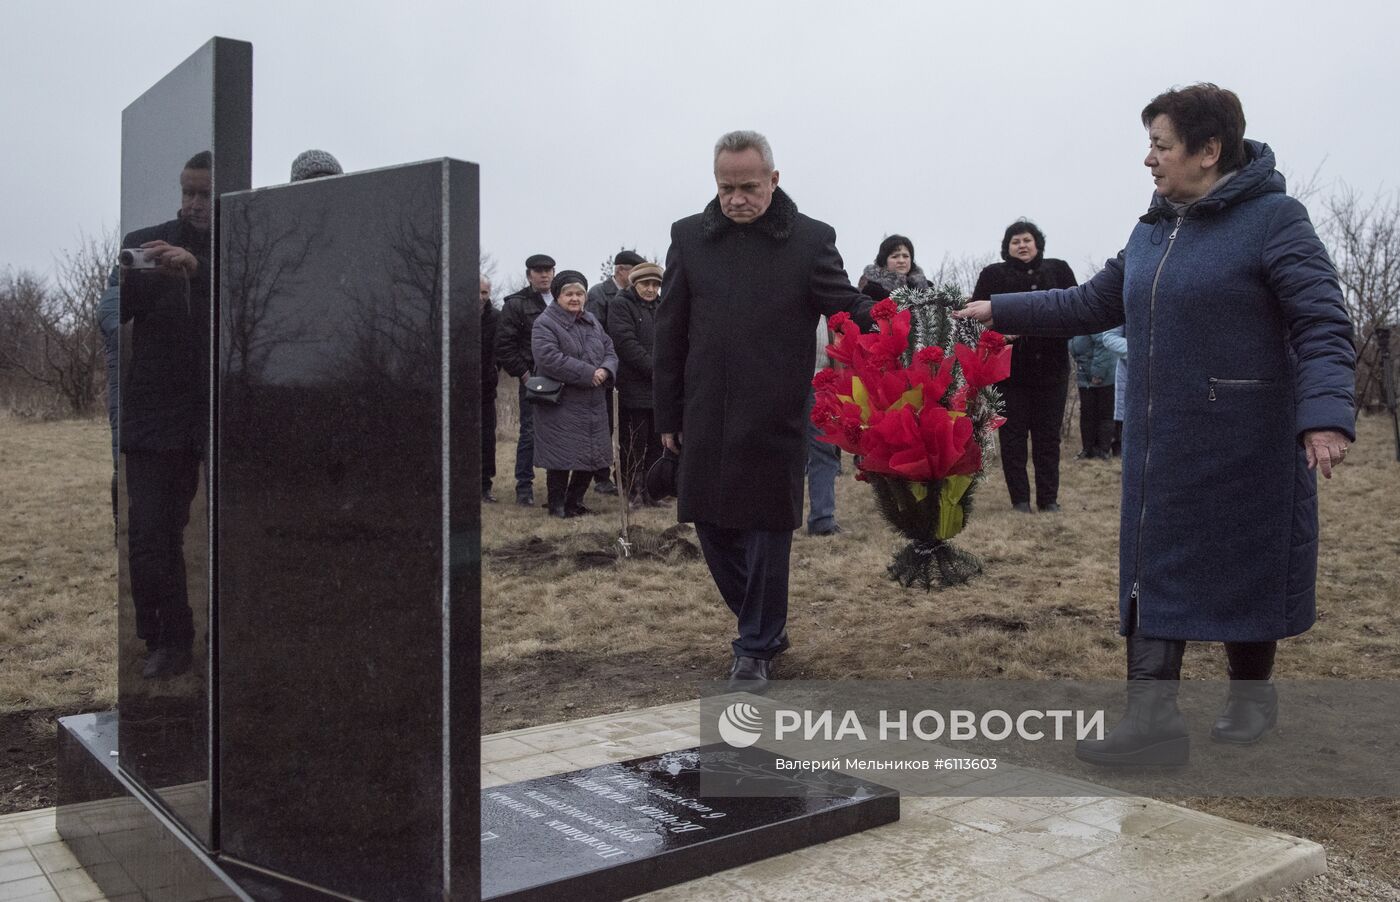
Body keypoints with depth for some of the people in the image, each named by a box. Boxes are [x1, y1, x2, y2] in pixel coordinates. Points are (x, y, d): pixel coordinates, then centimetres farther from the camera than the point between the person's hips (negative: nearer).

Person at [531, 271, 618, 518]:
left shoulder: (592, 322, 15)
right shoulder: (545, 324, -9)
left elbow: (609, 351, 14)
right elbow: (550, 358, -23)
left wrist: (605, 370, -10)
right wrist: (588, 374, -22)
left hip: (592, 403, 7)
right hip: (560, 404, -7)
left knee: (591, 457, 10)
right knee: (561, 457, -5)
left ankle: (574, 503, 25)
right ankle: (557, 505, 11)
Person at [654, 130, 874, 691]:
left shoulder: (810, 240, -1)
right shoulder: (690, 237, 5)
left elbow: (847, 307, -2)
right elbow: (670, 333, 7)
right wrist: (668, 415, 7)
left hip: (775, 419, -3)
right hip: (707, 420, 3)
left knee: (768, 530, 4)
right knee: (713, 527, 10)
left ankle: (756, 649, 20)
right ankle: (766, 626, 32)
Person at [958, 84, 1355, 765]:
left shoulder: (1274, 219, -10)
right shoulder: (1151, 231, 11)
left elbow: (1323, 326, -16)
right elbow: (1092, 304, 20)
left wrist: (1327, 414, -30)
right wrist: (1001, 311, 18)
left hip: (1245, 447, -6)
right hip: (1160, 446, 6)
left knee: (1243, 571, 9)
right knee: (1155, 571, 3)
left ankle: (1251, 693, 32)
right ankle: (1153, 716, 8)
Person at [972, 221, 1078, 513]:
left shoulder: (1058, 270, 10)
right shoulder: (993, 275, 4)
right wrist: (1000, 331, -20)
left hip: (1051, 367, 2)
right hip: (1011, 369, -1)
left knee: (1048, 435, 6)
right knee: (1013, 435, 1)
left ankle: (1049, 499, 12)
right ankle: (1020, 500, 8)